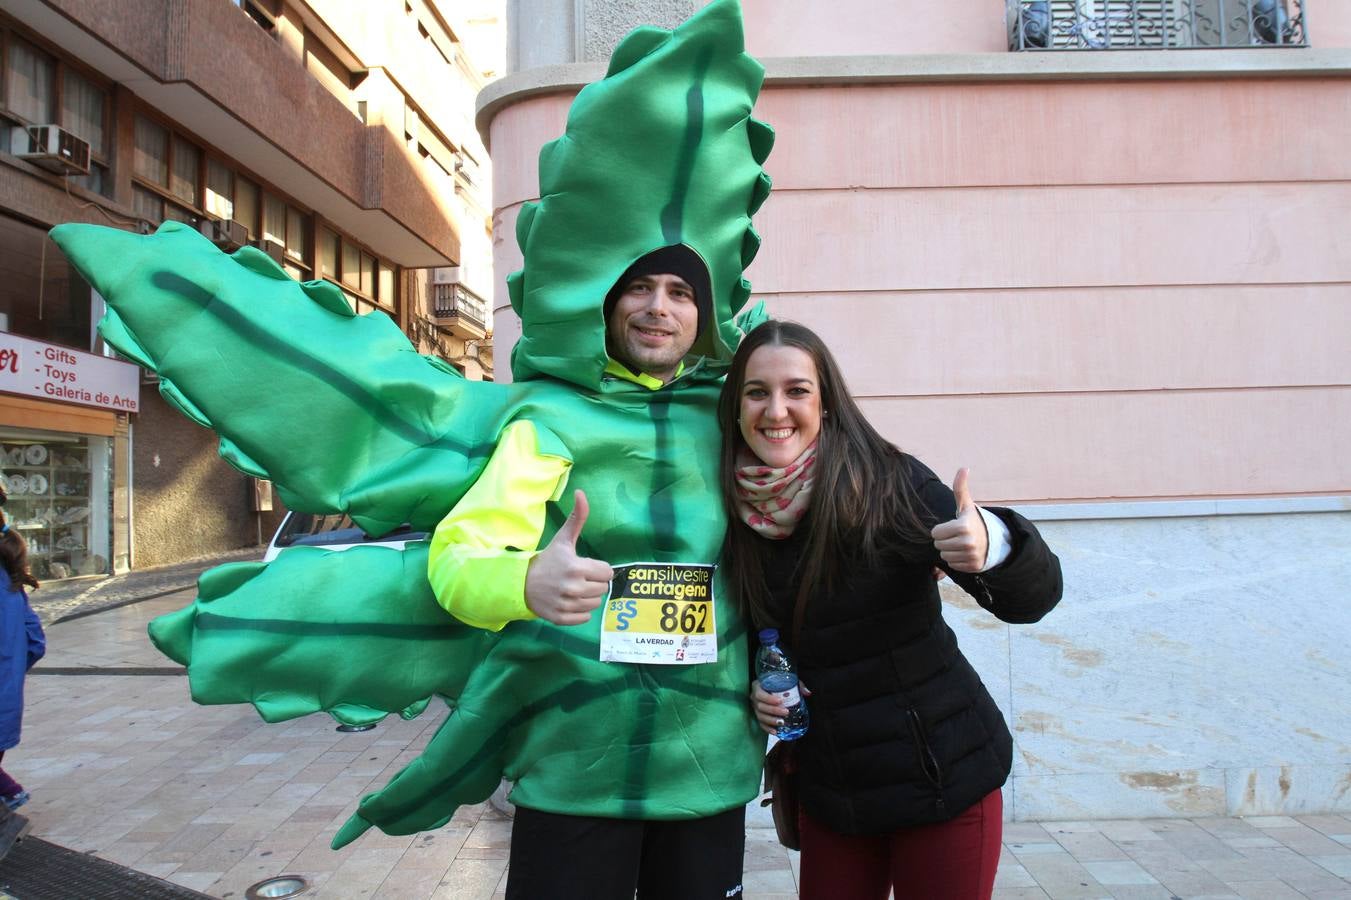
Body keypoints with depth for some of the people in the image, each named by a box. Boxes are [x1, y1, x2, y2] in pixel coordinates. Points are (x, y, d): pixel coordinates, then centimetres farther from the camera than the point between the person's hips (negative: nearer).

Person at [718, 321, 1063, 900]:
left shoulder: (887, 482, -17)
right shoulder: (736, 517, -5)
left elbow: (1033, 598, -20)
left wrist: (993, 543, -41)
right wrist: (756, 685, -7)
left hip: (942, 775, -3)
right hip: (829, 791, 4)